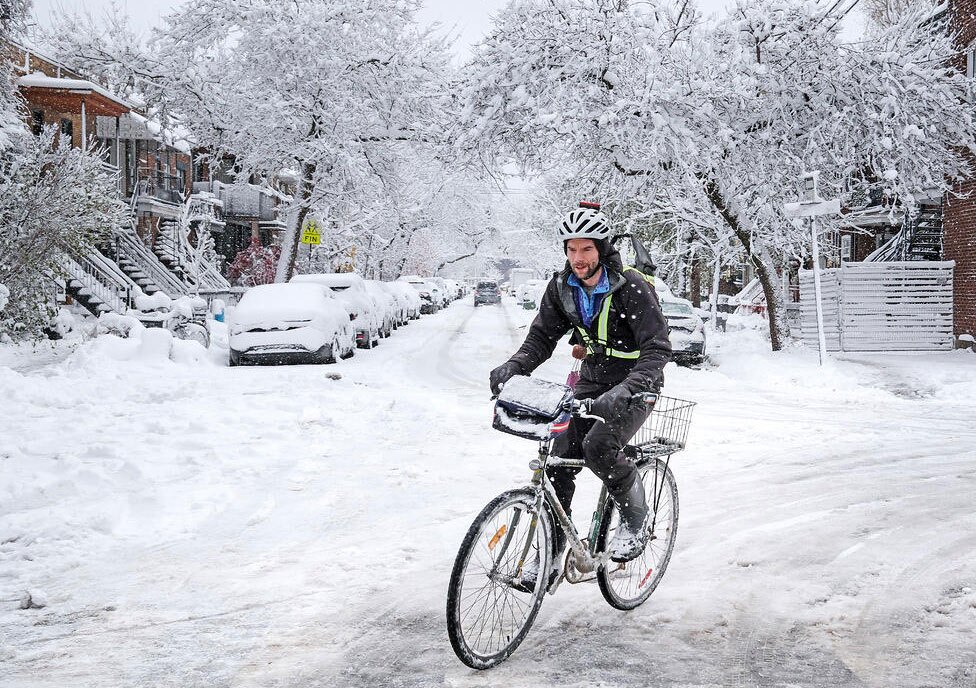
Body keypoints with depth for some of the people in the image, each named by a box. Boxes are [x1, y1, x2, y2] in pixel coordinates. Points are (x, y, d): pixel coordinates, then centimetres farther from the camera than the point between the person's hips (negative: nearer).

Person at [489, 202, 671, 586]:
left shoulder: (630, 287, -22)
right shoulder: (562, 288, -4)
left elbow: (657, 348, -28)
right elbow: (541, 336, -1)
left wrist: (625, 390, -45)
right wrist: (513, 367, -22)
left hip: (635, 386, -5)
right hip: (593, 382, 6)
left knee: (599, 447, -29)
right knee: (558, 461, -6)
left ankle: (635, 520, -3)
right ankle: (550, 555, 7)